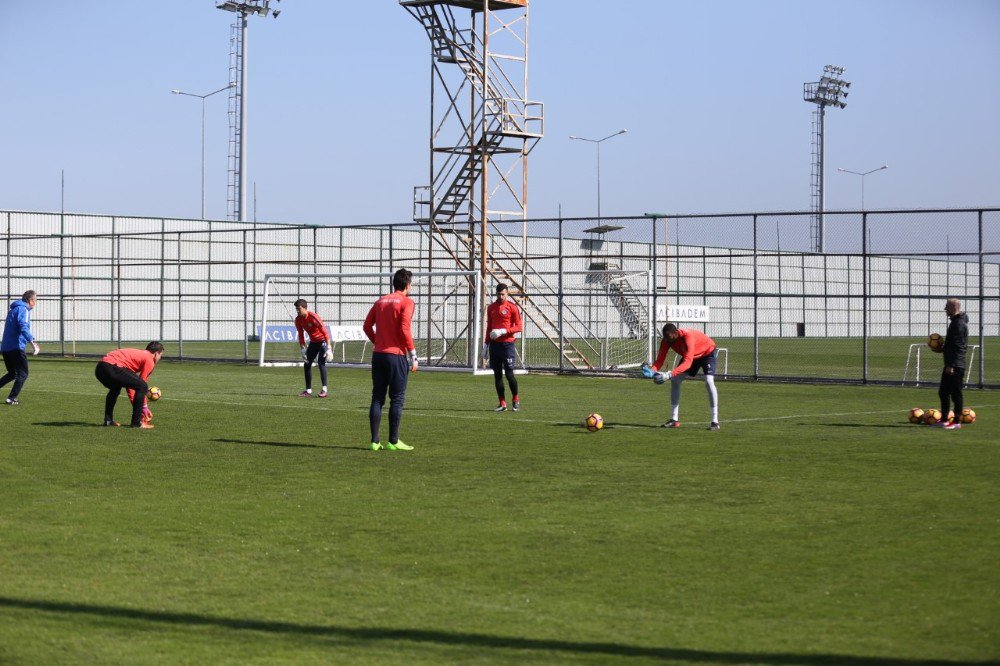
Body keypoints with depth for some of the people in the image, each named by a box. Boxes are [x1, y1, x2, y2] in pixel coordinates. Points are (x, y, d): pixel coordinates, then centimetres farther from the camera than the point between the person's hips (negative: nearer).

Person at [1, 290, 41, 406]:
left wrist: (31, 341, 30)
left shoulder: (13, 309, 21)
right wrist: (32, 342, -29)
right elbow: (23, 327, -23)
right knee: (23, 374, -1)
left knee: (12, 374, 20)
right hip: (16, 347, -9)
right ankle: (12, 398, -7)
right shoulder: (23, 309, -9)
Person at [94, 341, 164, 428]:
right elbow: (141, 384, 4)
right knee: (142, 386, -2)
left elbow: (129, 385, 33)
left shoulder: (139, 354, 33)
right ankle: (136, 422, 0)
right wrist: (144, 407, 14)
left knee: (115, 389, 38)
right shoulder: (149, 360, 7)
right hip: (112, 368, -10)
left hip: (99, 367, 10)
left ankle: (108, 420, 35)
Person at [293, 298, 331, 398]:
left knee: (321, 362, -20)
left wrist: (329, 348, -29)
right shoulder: (298, 320, -5)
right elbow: (301, 335, 6)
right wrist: (303, 350, 1)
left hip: (322, 341, -8)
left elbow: (325, 332, -25)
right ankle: (308, 391, 10)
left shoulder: (313, 317, -26)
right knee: (307, 364, 4)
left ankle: (324, 390, -19)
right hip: (313, 342, 8)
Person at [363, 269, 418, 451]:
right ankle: (393, 441, 0)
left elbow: (367, 326, 9)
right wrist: (413, 356, -10)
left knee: (377, 398, 7)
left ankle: (375, 441, 5)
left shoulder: (381, 301, 12)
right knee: (397, 399, 0)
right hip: (397, 356, -6)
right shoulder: (406, 302, -6)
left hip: (378, 354, 6)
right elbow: (405, 330, -15)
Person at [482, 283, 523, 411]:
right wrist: (485, 344, 16)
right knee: (497, 374, 3)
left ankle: (516, 399, 11)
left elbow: (519, 327, -6)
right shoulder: (491, 308, 12)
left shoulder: (512, 307, -3)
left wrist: (504, 331, -17)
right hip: (494, 344, 5)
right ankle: (502, 403, 7)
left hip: (507, 344, -5)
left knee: (509, 373, -8)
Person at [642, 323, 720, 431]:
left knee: (709, 382, -26)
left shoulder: (687, 337, -42)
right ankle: (674, 420, 2)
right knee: (675, 381, -3)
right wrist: (652, 371, -45)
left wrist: (669, 374, -60)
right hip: (692, 355, 7)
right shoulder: (666, 341, -21)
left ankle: (715, 421, -24)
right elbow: (660, 360, -22)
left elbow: (687, 362, -50)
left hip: (708, 352, -7)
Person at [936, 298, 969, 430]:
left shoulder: (959, 324, -15)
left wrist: (951, 365, -23)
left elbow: (957, 346, -21)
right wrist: (942, 348, 15)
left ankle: (957, 422, -2)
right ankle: (944, 420, 19)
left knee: (956, 393, -5)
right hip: (950, 364, 11)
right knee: (943, 392, 13)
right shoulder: (955, 322, 17)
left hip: (955, 366, -11)